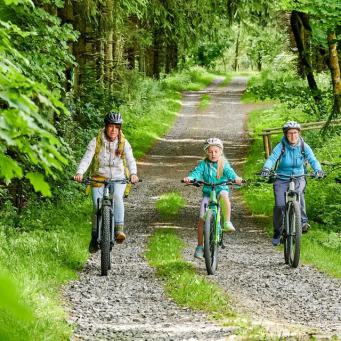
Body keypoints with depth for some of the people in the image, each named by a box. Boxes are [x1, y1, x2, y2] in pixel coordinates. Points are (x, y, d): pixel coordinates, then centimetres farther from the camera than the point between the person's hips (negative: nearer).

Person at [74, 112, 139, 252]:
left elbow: (130, 159, -19)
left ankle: (119, 229, -34)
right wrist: (79, 173, -37)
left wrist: (133, 173, -41)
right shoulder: (96, 142, -8)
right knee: (97, 207, -12)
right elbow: (87, 158, -18)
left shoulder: (124, 143, -5)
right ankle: (95, 237, 8)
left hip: (118, 178, 0)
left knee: (117, 197, -31)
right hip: (99, 177, 0)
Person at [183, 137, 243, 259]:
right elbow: (197, 172, -14)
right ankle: (200, 246, 1)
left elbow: (229, 172, -17)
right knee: (202, 218, -9)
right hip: (207, 193, 2)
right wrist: (190, 178, -37)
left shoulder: (223, 164, 0)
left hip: (221, 189, -1)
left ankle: (227, 223, -27)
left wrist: (236, 178, -40)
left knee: (224, 195, -38)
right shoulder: (203, 164, 2)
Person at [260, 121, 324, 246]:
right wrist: (266, 169, -46)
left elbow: (312, 160, -15)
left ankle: (303, 222, -34)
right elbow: (272, 158, -24)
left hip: (298, 178, 1)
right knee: (279, 205, -14)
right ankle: (277, 232, 7)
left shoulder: (304, 147, -5)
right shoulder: (280, 147, -10)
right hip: (281, 179, 0)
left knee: (299, 192, -34)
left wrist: (318, 170, -37)